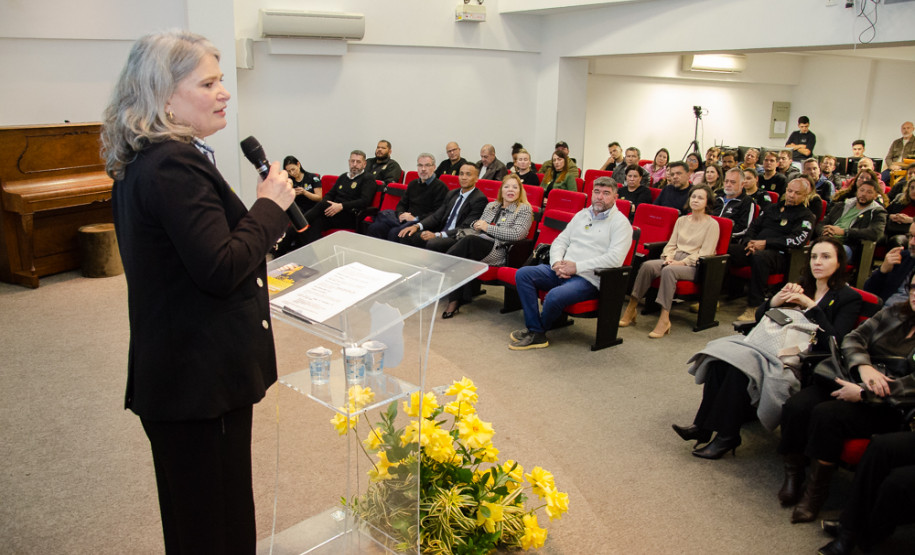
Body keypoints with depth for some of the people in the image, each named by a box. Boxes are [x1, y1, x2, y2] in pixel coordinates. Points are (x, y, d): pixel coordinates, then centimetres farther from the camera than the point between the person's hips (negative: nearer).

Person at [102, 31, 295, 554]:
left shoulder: (143, 160, 10)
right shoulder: (176, 165, -22)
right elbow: (220, 269, -26)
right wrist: (270, 205, -16)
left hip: (170, 369, 11)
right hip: (201, 376, -10)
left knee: (191, 508, 26)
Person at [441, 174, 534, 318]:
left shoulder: (524, 209, 7)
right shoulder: (491, 206, 26)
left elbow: (517, 234, -8)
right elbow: (478, 225, 29)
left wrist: (488, 227, -7)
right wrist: (476, 225, 3)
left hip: (499, 251, -5)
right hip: (478, 244, 5)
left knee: (469, 240, -33)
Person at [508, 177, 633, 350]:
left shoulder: (620, 222, -4)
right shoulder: (582, 214, 18)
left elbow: (615, 258, -17)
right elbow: (560, 241, 19)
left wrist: (577, 267, -18)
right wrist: (557, 263, -5)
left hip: (588, 279, -7)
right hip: (563, 271, 7)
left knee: (554, 296, -34)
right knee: (523, 274, -13)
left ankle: (540, 329, -1)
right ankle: (535, 333, -15)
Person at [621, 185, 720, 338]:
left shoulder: (712, 224, 2)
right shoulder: (681, 220, 20)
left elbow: (705, 253, -7)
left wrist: (682, 262, -16)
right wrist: (669, 257, -4)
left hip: (694, 265, -5)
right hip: (674, 259, 5)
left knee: (669, 270, -37)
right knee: (647, 265, -25)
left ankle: (664, 319, -39)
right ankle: (631, 308, -26)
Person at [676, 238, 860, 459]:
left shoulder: (849, 298, 5)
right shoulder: (801, 287, 22)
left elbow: (834, 342, -10)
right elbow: (759, 317, 16)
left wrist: (811, 306, -12)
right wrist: (777, 299, -3)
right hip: (775, 347, 6)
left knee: (742, 362, -32)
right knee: (722, 353, -24)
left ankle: (727, 436, -24)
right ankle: (703, 425, -25)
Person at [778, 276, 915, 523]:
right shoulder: (894, 313, 13)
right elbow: (853, 338, 8)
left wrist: (863, 392, -21)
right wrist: (863, 366, -14)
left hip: (887, 406, -5)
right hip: (850, 380, 5)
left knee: (826, 414, -32)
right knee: (795, 407, -22)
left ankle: (817, 489, -13)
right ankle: (794, 473, -4)